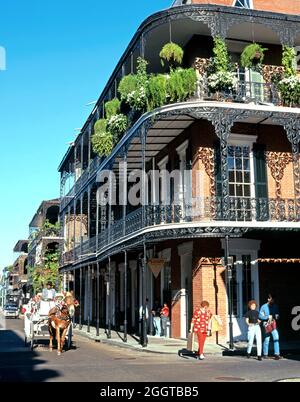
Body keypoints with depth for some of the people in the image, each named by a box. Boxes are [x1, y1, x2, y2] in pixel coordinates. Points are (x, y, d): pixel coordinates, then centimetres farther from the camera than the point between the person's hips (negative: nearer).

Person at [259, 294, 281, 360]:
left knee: (276, 338, -12)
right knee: (266, 340, 4)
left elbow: (277, 314, 18)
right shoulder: (263, 307, -3)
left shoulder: (275, 306, 8)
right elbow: (260, 316, -4)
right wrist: (268, 317, -15)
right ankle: (265, 354, 18)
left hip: (274, 324, 2)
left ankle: (277, 354, -13)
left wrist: (277, 316, -4)